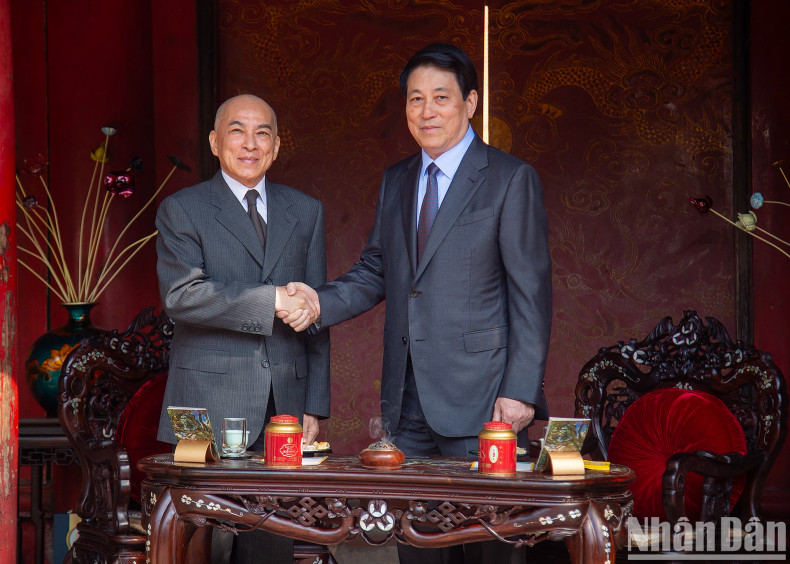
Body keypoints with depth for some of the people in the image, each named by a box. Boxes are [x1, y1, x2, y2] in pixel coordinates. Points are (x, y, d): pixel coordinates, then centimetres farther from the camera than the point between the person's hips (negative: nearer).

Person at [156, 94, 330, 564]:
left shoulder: (306, 212, 17)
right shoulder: (182, 210, 4)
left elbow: (314, 313, 16)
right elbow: (181, 296, -11)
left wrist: (315, 406, 8)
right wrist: (273, 300, -17)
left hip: (285, 404, 3)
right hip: (210, 409, -3)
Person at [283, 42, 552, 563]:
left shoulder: (511, 179, -4)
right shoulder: (396, 182, 15)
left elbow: (532, 293, -7)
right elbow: (376, 272, 17)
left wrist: (520, 390, -13)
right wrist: (320, 302, -3)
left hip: (478, 398, -6)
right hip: (406, 399, 6)